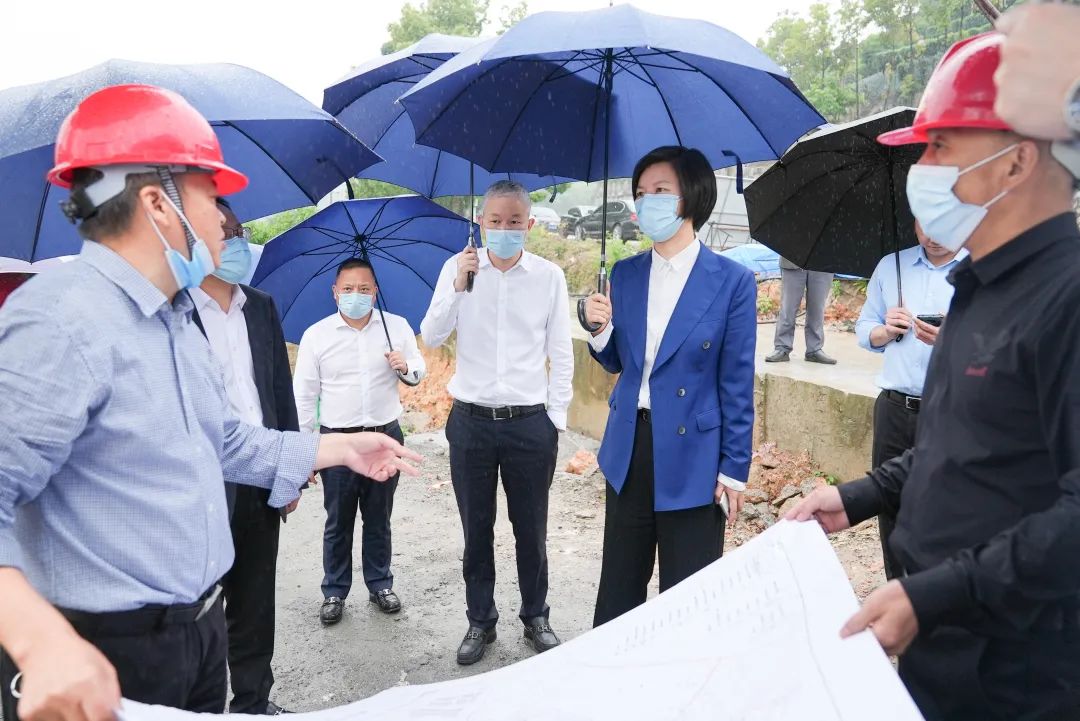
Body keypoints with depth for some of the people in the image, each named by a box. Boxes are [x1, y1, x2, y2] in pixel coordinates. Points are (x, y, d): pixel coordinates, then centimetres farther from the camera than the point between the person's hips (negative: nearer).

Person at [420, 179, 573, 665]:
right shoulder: (458, 268, 1)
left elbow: (561, 356, 3)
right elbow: (431, 338, -3)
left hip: (530, 423, 0)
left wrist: (556, 419, -1)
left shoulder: (549, 276, -1)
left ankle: (536, 618, 30)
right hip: (471, 421, 1)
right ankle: (480, 622, 28)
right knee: (477, 530, 11)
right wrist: (459, 287, -16)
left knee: (531, 529, 11)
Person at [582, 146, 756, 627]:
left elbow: (737, 384, -6)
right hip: (628, 448, 5)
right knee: (618, 587, 16)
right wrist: (600, 328, -8)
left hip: (692, 456, -4)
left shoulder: (732, 282, -8)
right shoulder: (625, 274, 5)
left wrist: (734, 469, -6)